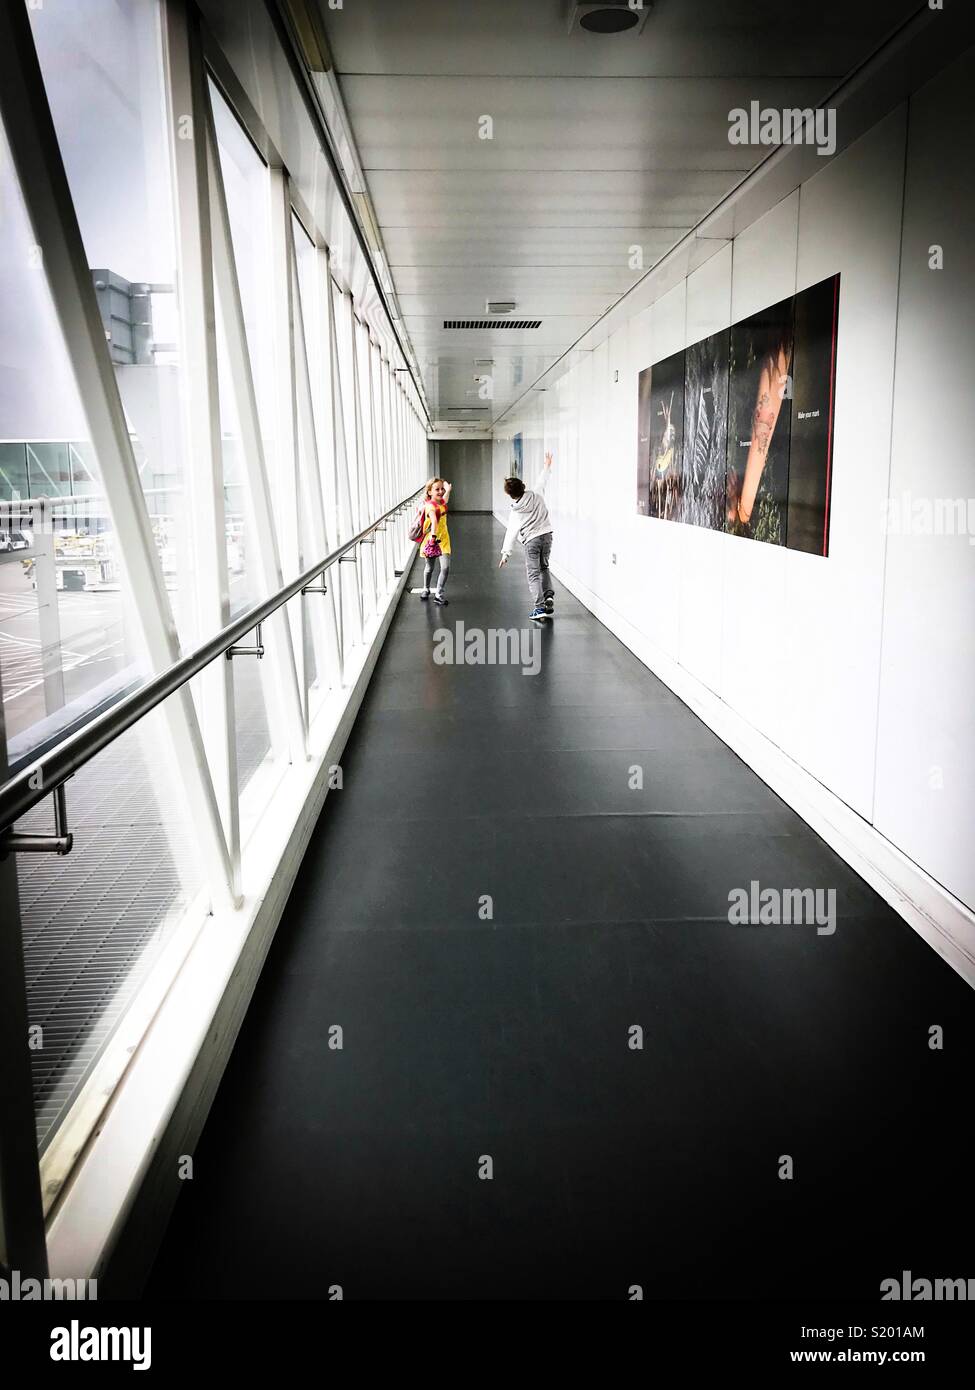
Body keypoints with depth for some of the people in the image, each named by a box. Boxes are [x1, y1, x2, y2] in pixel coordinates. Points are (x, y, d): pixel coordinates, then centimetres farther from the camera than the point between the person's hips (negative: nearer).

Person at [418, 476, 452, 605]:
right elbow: (434, 520, -40)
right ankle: (426, 589, 38)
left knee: (445, 568, -10)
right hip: (431, 540, -5)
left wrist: (447, 489, 43)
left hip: (443, 539, 5)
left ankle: (438, 594, -1)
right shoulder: (430, 505, -21)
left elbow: (445, 497, 25)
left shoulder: (442, 502, 0)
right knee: (429, 568, 14)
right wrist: (433, 535, -52)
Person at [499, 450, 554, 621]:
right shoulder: (536, 494, -3)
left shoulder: (516, 511, -8)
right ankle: (549, 595, 6)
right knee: (544, 567, 24)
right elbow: (542, 480, 14)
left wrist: (505, 553, -4)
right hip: (546, 535, 4)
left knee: (533, 574, 1)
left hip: (531, 540, -4)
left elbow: (511, 533, -8)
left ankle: (539, 608, -8)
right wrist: (547, 466, 32)